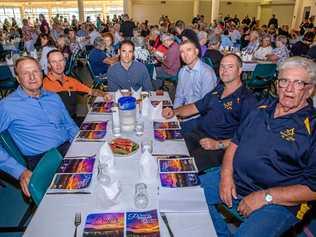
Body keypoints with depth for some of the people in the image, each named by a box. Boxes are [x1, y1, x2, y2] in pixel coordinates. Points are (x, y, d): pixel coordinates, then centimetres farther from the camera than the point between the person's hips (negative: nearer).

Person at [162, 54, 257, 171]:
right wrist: (174, 112, 9)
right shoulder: (217, 90, 18)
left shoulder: (247, 99, -6)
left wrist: (218, 144, -21)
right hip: (198, 135, 7)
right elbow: (196, 107, 26)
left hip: (221, 147, -7)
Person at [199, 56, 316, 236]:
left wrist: (265, 196, -18)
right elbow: (236, 141, 12)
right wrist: (226, 175, -3)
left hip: (279, 202, -6)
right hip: (233, 181, 6)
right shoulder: (264, 107, 8)